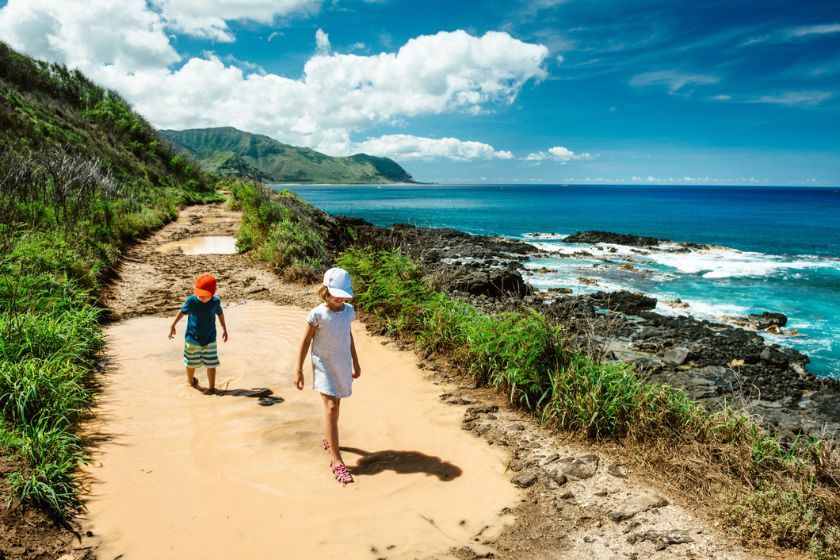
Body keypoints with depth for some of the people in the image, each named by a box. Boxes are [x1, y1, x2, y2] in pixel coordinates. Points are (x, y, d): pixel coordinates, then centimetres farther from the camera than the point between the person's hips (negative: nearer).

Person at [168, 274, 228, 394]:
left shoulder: (216, 301, -12)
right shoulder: (191, 300, -17)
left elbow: (220, 314, 7)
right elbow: (182, 312, 1)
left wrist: (224, 329, 14)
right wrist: (173, 326, 9)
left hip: (210, 339, 0)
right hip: (192, 338, 0)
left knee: (211, 363, 0)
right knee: (191, 362, 17)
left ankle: (211, 387, 11)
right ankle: (190, 380, 42)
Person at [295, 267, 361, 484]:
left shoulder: (348, 310, -2)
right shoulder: (317, 314, -16)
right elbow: (306, 341, -8)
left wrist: (355, 363, 17)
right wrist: (298, 370, -8)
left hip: (343, 365, 5)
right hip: (324, 366, -5)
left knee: (335, 404, 18)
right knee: (331, 407, -11)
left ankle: (329, 440, 42)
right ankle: (336, 460, -9)